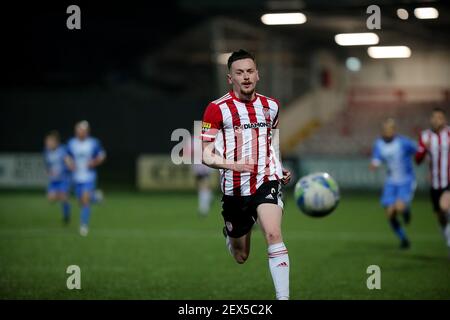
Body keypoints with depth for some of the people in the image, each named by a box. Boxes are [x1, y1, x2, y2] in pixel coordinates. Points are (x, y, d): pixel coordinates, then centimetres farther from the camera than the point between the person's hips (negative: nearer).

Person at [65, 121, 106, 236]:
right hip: (77, 177, 3)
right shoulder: (71, 143, 0)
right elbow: (68, 157, 14)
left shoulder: (94, 143, -7)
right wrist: (69, 163, -7)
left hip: (89, 177, -3)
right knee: (82, 202, 9)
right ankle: (95, 197, 43)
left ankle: (84, 225, -4)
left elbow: (102, 155, 4)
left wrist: (95, 162, -13)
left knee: (85, 200, -15)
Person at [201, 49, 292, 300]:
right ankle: (229, 234, 51)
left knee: (273, 235, -26)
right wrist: (232, 164, -26)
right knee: (241, 257, 13)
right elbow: (207, 155, -8)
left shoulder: (271, 106, 8)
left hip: (266, 181, 1)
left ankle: (283, 297, -26)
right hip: (235, 189, -1)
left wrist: (280, 169, 13)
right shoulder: (218, 109, -7)